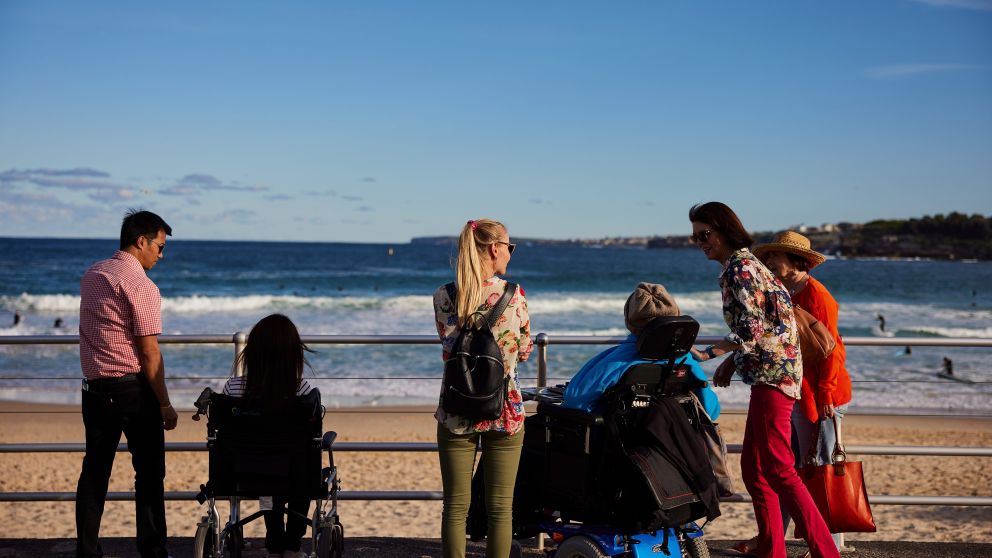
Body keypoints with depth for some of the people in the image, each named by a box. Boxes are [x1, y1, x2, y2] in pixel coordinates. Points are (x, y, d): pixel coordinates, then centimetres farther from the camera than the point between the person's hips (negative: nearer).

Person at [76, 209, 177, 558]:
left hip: (94, 386, 7)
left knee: (94, 471, 12)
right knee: (149, 472, 2)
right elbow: (148, 352, -16)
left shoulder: (92, 275, 11)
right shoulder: (140, 285, -14)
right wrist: (165, 404, -11)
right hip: (132, 388, -7)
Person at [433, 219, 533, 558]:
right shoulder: (513, 294, -7)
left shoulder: (443, 297, -2)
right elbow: (524, 352, 4)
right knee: (500, 508, 8)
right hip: (504, 411, -1)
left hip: (456, 412, 2)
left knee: (455, 507, 8)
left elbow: (450, 346, 8)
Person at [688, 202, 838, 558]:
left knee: (778, 469, -12)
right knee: (752, 469, 12)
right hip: (770, 372, 10)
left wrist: (707, 354, -17)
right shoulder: (745, 262, 19)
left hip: (772, 372, -10)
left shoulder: (738, 265, -11)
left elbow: (751, 328, -19)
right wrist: (732, 361, 14)